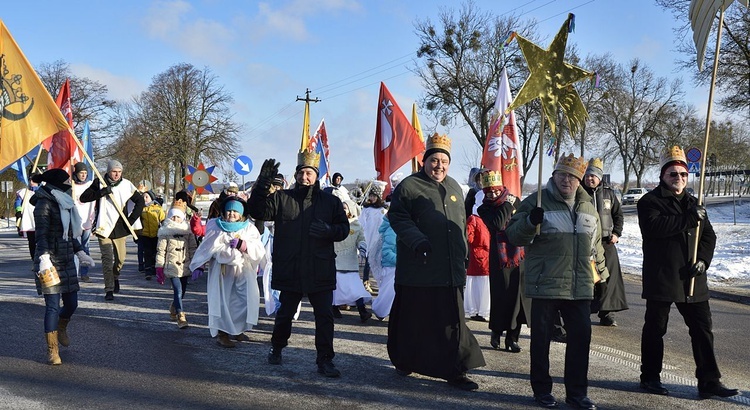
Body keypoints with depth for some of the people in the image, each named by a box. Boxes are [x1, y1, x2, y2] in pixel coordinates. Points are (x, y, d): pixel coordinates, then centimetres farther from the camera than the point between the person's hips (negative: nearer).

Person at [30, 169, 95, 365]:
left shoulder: (64, 204, 16)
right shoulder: (44, 204, -9)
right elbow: (41, 234, -17)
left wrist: (80, 252, 24)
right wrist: (44, 257, -27)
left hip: (67, 261, 8)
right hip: (50, 262, -8)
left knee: (71, 304, 9)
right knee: (53, 306, -5)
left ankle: (61, 329, 40)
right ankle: (52, 351, 4)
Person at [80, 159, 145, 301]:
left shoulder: (126, 185, 1)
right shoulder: (99, 183, -2)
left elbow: (140, 201, 7)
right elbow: (83, 198, -9)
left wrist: (132, 219, -2)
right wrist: (102, 192, -20)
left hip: (120, 228, 2)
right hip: (104, 226, -2)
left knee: (120, 258, 11)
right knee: (107, 258, -11)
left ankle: (115, 276, 42)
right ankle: (109, 290, -8)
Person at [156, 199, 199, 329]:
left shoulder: (188, 231, 6)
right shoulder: (165, 233, -2)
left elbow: (193, 248, 9)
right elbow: (161, 251, -2)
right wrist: (159, 268, -5)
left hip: (185, 266, 4)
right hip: (172, 266, -4)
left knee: (182, 291, 14)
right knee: (178, 291, -13)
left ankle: (173, 310, 38)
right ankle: (181, 317, -10)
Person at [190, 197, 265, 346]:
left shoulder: (249, 228, 8)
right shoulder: (216, 227, 7)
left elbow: (259, 250, -4)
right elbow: (207, 248, 6)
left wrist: (242, 245, -19)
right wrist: (198, 266, 3)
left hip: (244, 270, 2)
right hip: (222, 270, -2)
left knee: (247, 299, -3)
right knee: (222, 300, -6)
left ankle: (237, 330, 14)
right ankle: (222, 334, 3)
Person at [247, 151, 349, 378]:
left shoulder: (330, 201, 5)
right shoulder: (281, 198, 4)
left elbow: (344, 228, 7)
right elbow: (258, 211, -7)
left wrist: (329, 231, -15)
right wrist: (263, 185, -21)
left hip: (321, 272, 0)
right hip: (289, 271, 0)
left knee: (325, 316, 0)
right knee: (285, 313, 15)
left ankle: (325, 359, 10)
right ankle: (276, 348, 37)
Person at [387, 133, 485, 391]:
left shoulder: (454, 187, 17)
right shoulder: (409, 186, -3)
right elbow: (397, 216, -9)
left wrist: (462, 254, 23)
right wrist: (416, 240, -21)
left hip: (451, 270, 5)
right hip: (418, 269, -5)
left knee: (453, 321, 3)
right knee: (413, 319, 6)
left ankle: (455, 371, 8)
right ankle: (404, 361, 26)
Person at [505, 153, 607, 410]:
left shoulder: (588, 208, 14)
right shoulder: (536, 202, -3)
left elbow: (595, 244, 26)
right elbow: (514, 236, -7)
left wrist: (601, 272, 29)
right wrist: (530, 222, -26)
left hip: (580, 288, 5)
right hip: (545, 286, -4)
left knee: (581, 338, 6)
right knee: (541, 338, 4)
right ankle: (542, 389, 19)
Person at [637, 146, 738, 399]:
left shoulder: (693, 203, 15)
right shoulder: (649, 202, -4)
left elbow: (709, 236, 14)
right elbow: (655, 227, -23)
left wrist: (703, 260, -4)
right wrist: (689, 219, -23)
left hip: (692, 279, 6)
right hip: (660, 278, -5)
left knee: (702, 329, 5)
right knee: (655, 328, 5)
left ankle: (709, 382, 11)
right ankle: (650, 377, 19)